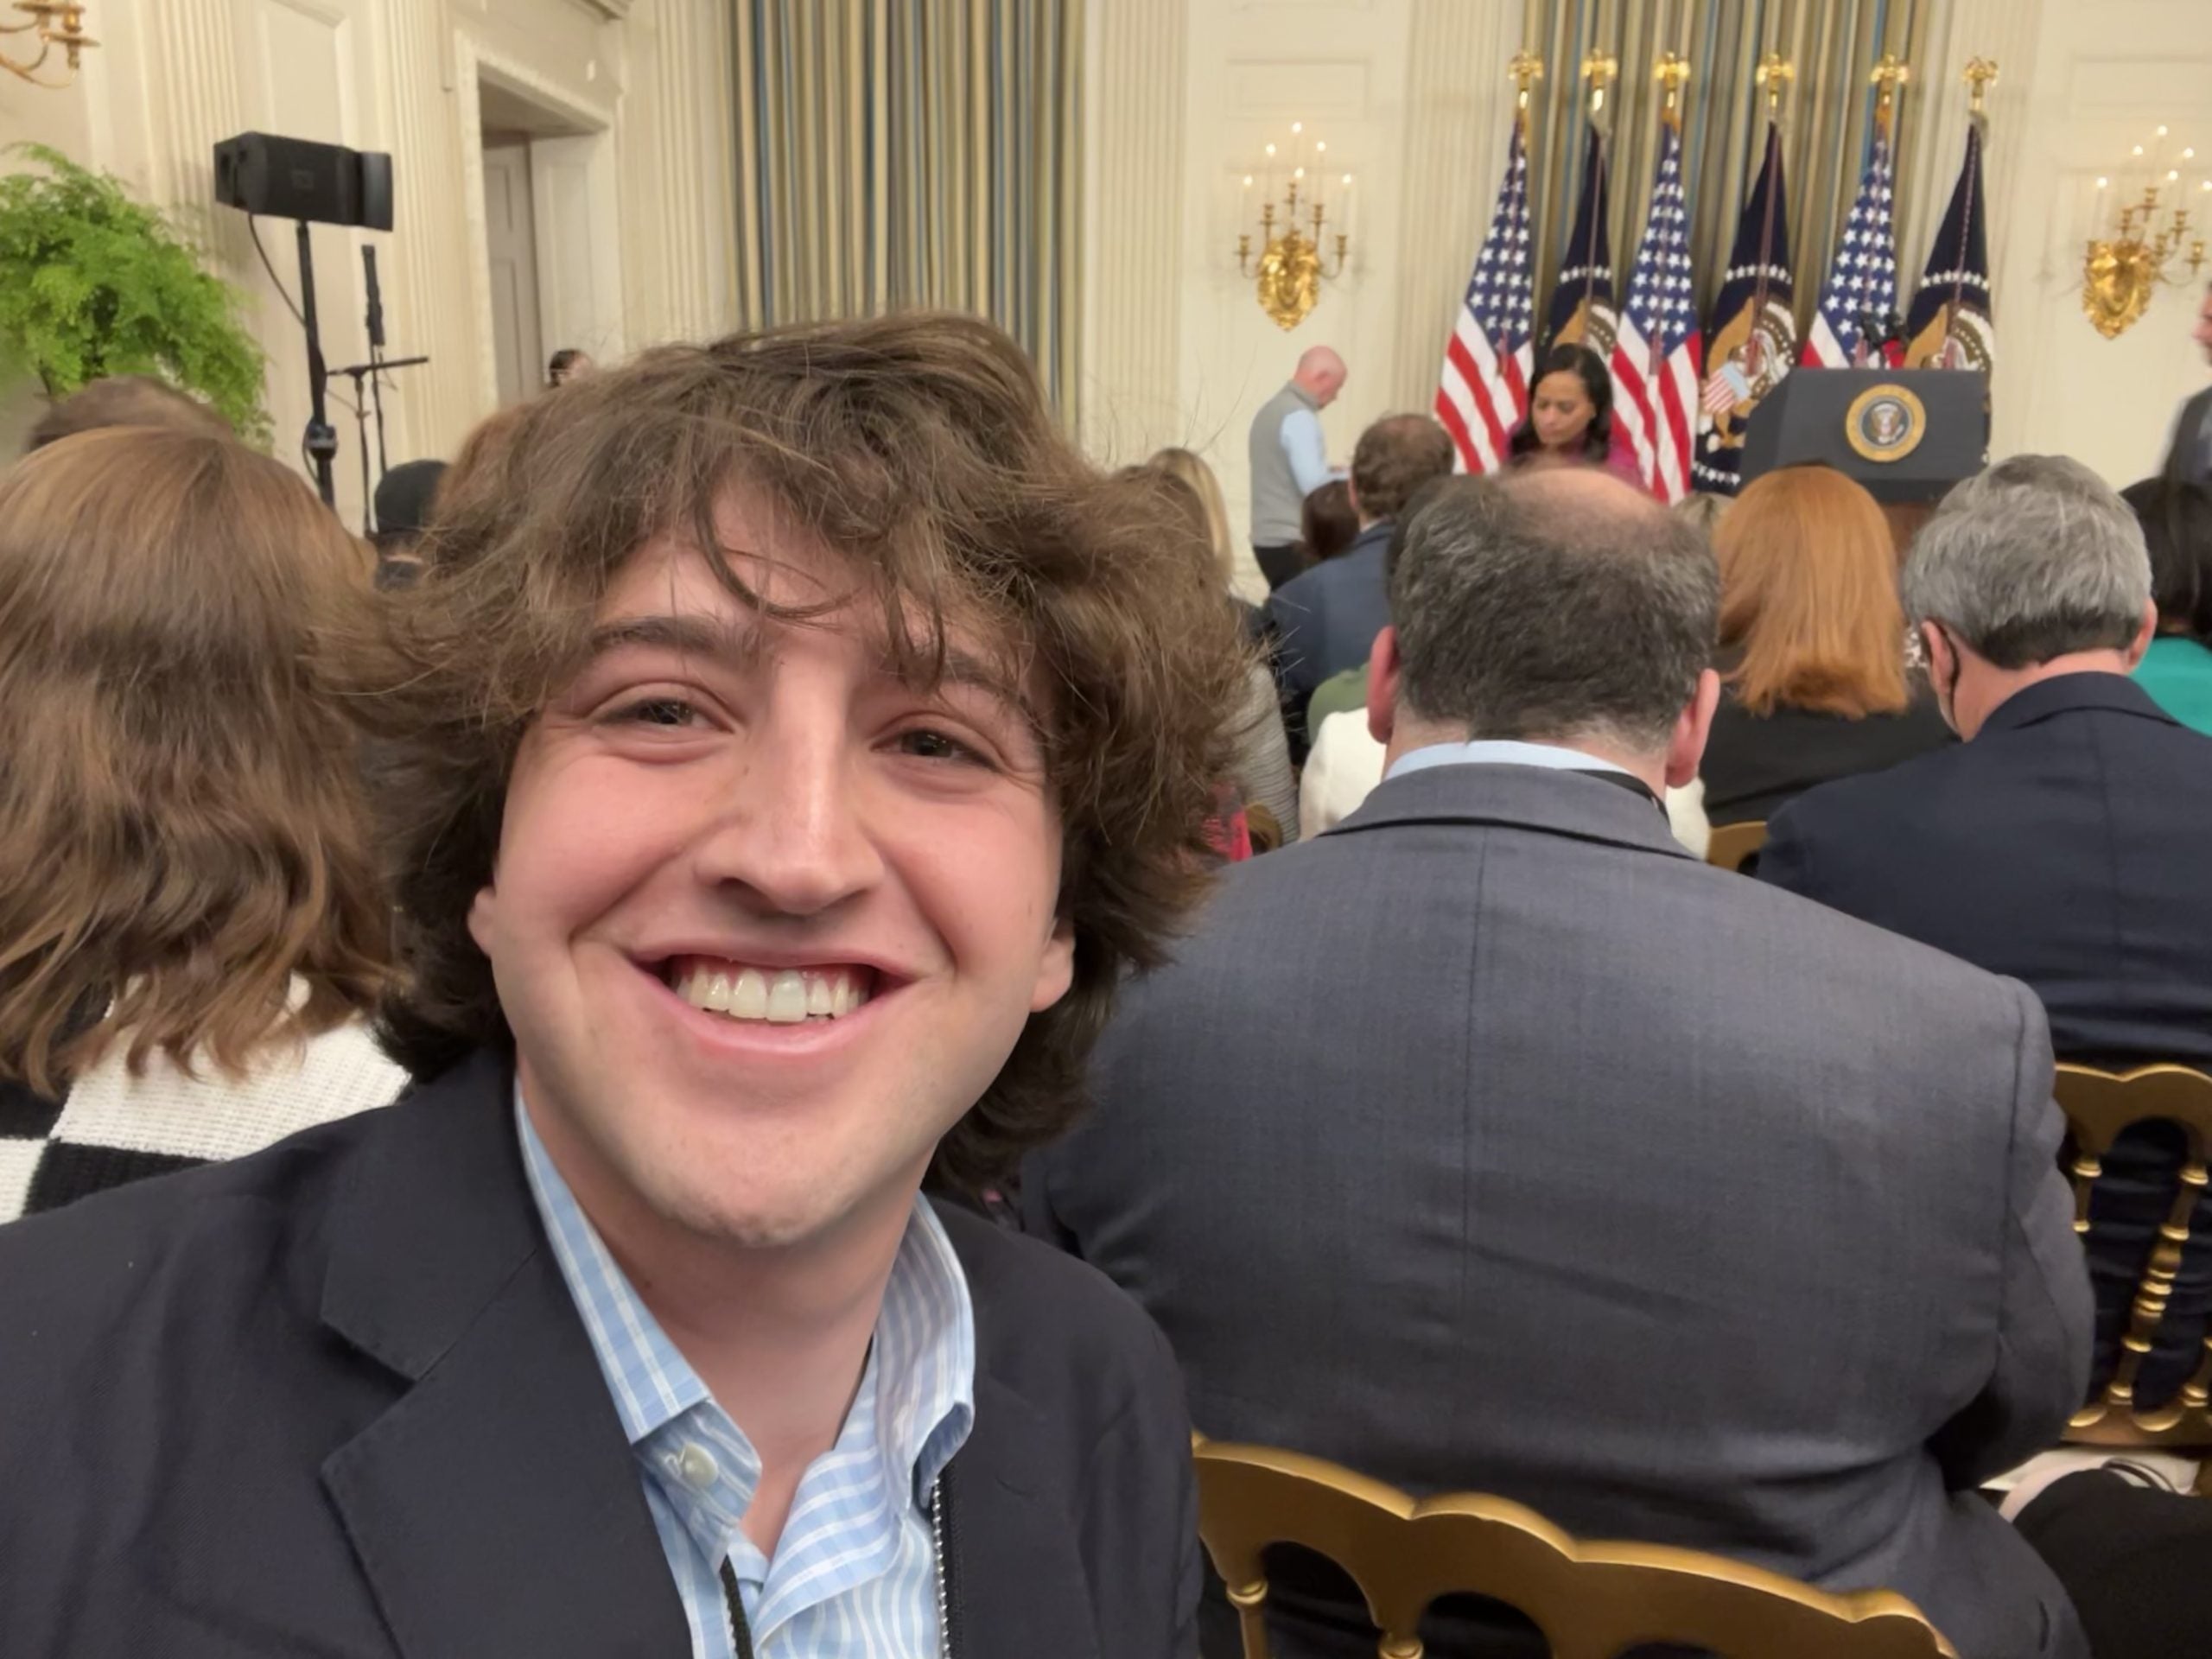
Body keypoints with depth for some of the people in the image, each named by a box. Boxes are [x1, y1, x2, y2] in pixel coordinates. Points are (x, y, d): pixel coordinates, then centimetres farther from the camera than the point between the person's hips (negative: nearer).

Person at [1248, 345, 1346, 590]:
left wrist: (1338, 474, 17)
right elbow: (1313, 485, -21)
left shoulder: (1271, 408, 16)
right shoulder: (1299, 416, -14)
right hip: (1291, 542, -9)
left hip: (1268, 537, 10)